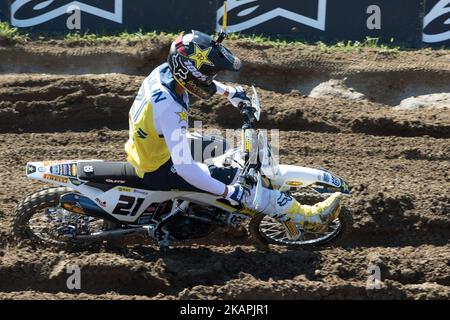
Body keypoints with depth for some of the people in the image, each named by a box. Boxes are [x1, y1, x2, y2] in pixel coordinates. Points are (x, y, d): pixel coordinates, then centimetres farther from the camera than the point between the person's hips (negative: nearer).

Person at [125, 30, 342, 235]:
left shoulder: (165, 70, -11)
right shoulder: (170, 110, -36)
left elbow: (195, 77, 16)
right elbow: (184, 168, -37)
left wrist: (229, 92, 25)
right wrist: (228, 192, -31)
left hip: (147, 149, 10)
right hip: (159, 172, -10)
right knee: (241, 185, -11)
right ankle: (305, 216, -5)